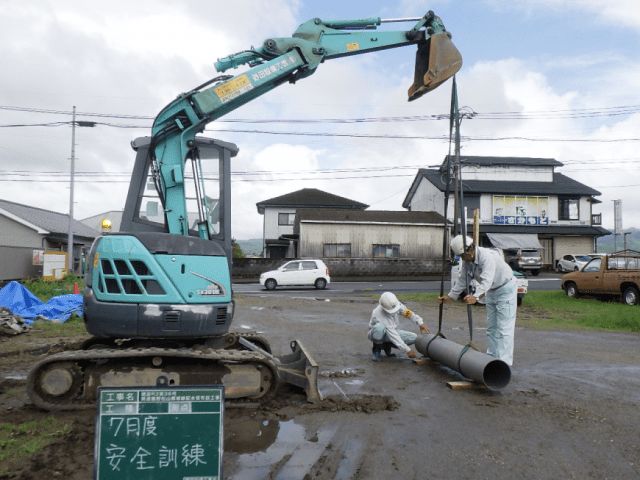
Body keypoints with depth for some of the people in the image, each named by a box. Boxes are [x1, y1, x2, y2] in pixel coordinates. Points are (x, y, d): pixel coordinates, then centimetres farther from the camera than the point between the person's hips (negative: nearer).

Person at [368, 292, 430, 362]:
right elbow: (392, 335, -36)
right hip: (377, 334, -6)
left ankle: (387, 345, 2)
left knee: (414, 337, -15)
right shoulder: (378, 314, -36)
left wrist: (421, 324, -25)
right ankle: (377, 347, -11)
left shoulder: (396, 304, -20)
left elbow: (408, 313, -9)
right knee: (379, 327, -42)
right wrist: (407, 350, -35)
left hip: (392, 332, 6)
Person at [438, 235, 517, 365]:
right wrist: (449, 297, 3)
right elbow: (461, 280, 5)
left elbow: (486, 281, -46)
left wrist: (476, 297, -61)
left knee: (504, 328, -11)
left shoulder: (488, 256, -32)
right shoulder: (467, 261, -6)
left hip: (506, 289, -9)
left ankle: (504, 362, -8)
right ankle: (492, 356, 20)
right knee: (491, 327, 12)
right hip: (492, 291, 9)